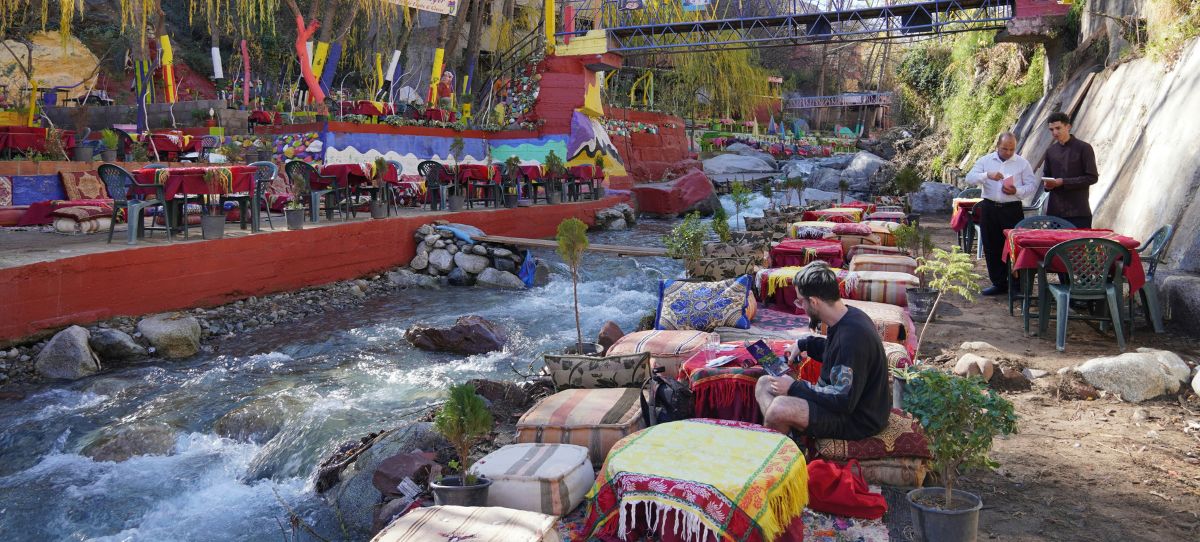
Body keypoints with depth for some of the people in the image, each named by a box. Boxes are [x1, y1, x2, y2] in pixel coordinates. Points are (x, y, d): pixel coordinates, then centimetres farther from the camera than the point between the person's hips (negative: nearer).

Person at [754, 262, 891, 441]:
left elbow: (843, 401, -27)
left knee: (781, 407, -31)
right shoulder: (848, 316, 2)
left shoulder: (852, 336, -29)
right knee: (764, 384, 6)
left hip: (858, 419, -10)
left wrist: (794, 388, -18)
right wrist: (805, 344, 12)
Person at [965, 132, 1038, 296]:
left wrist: (1017, 191, -17)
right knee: (991, 247, 6)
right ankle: (999, 283, 17)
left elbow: (1032, 185, 2)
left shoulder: (1022, 163, 3)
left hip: (1013, 210, -2)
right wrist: (987, 175, -21)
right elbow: (970, 178, -4)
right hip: (990, 209, 2)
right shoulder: (985, 161, 6)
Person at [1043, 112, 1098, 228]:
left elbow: (1092, 177, -5)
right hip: (1055, 211, 4)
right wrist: (1047, 184, -2)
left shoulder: (1083, 148, -1)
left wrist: (1063, 182, -14)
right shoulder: (1050, 151, 14)